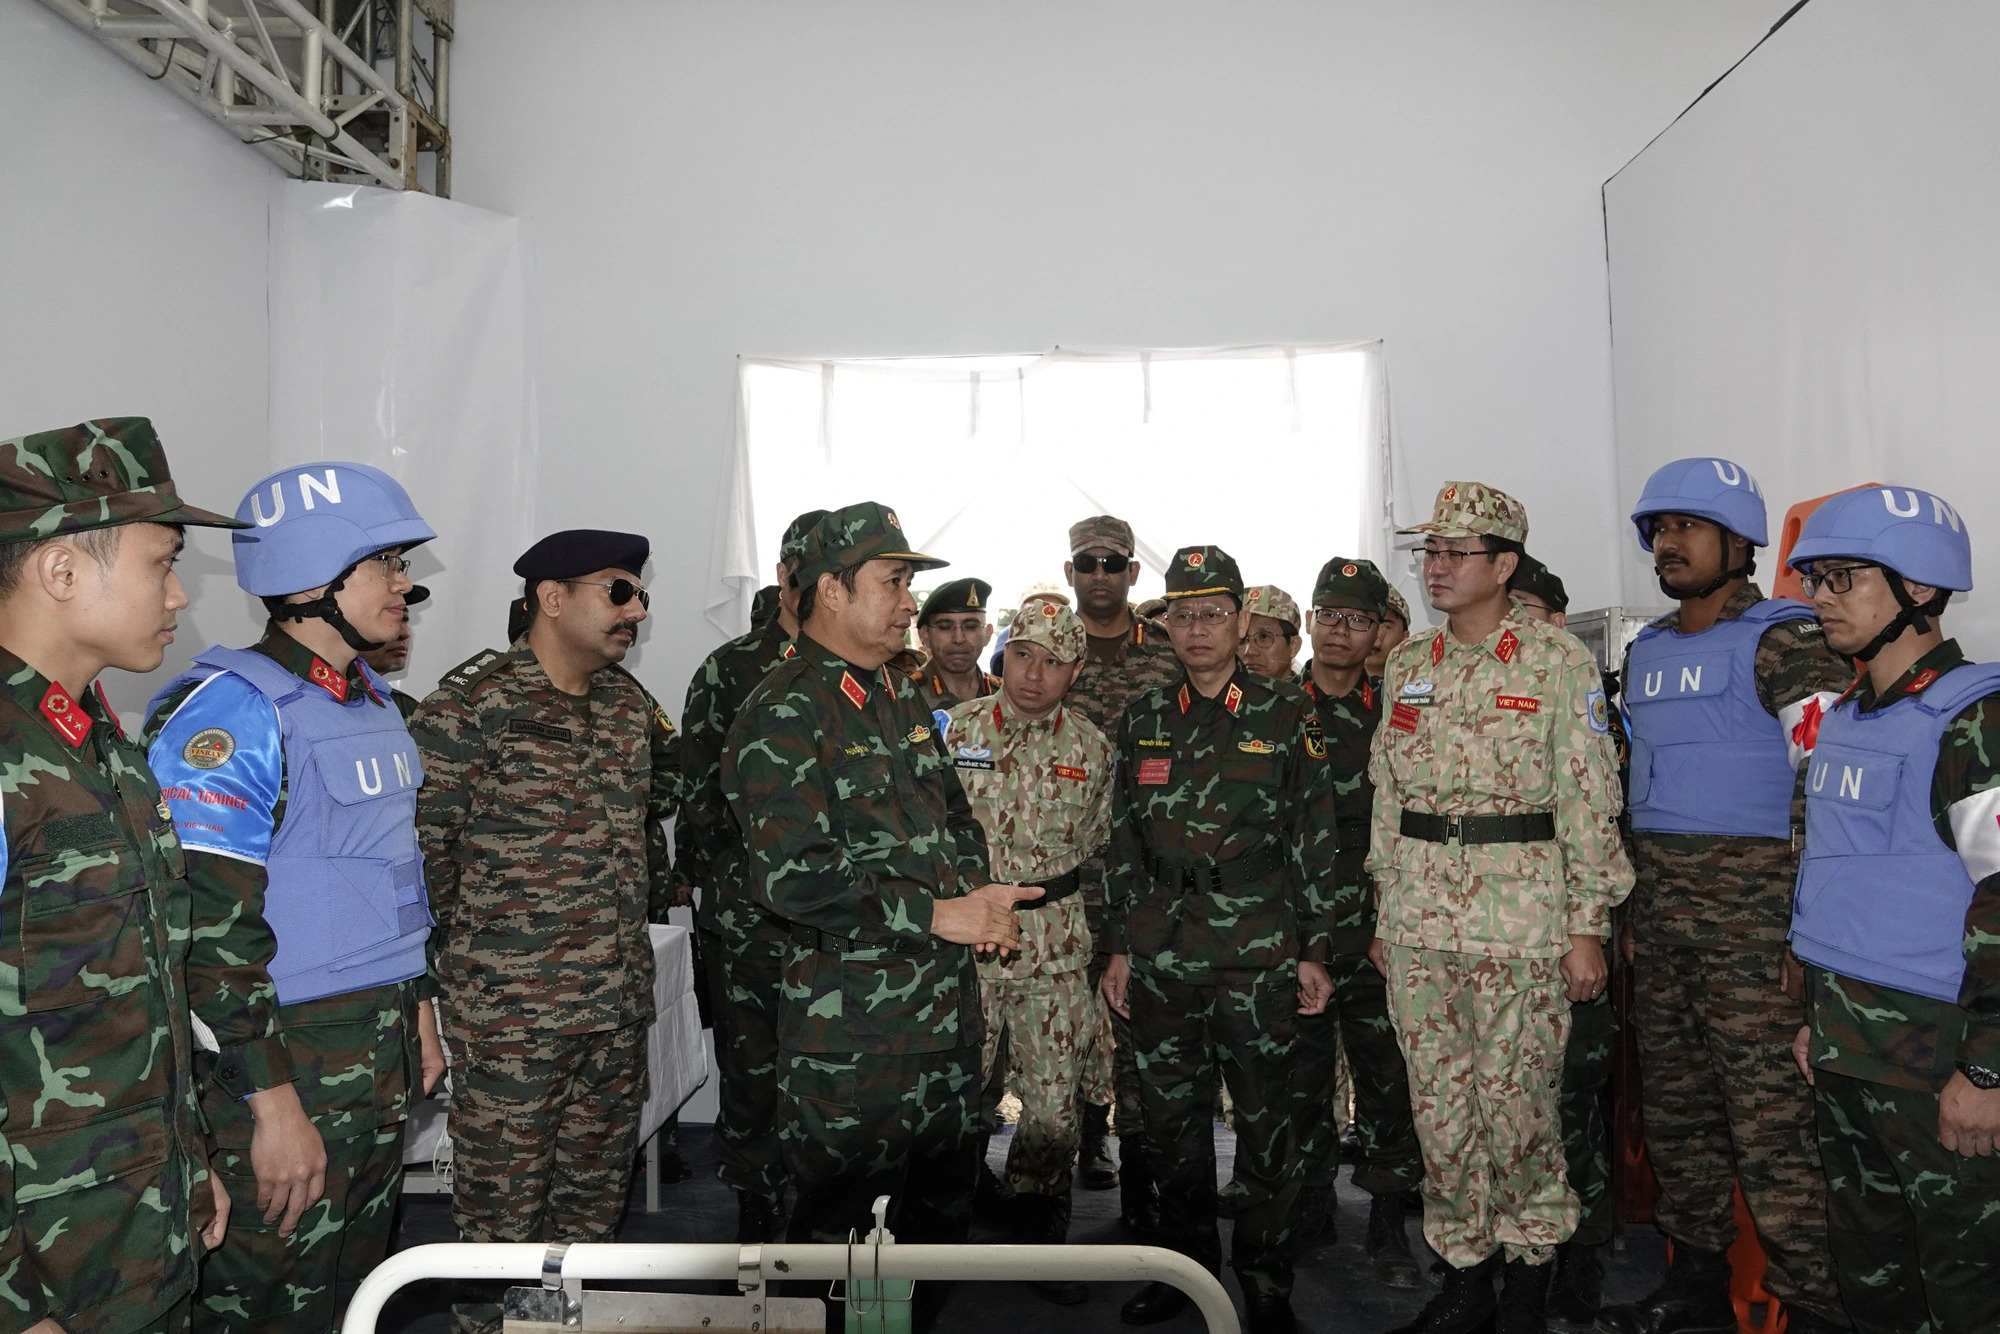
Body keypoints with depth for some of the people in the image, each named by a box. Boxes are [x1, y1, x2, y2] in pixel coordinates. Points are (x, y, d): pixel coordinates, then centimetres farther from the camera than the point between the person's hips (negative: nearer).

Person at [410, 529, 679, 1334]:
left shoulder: (630, 705, 9)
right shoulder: (472, 705, -13)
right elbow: (420, 842, -13)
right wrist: (466, 949, -6)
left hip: (620, 997, 7)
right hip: (511, 1005, -6)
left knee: (599, 1178, 18)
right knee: (504, 1186, 7)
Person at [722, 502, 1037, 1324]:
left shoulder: (903, 702, 14)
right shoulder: (784, 716, -14)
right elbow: (791, 875, -24)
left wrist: (977, 899, 3)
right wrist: (934, 915, -20)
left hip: (947, 1005, 8)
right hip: (851, 1024, -8)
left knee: (942, 1202, 21)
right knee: (835, 1213, 6)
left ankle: (922, 1318, 40)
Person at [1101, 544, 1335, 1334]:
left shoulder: (1285, 715, 1)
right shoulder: (1143, 720, 9)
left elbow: (1314, 841, 1)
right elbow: (1123, 841, 11)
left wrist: (1313, 951, -2)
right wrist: (1119, 948, 8)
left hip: (1257, 953, -3)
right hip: (1161, 953, 3)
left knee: (1265, 1117, 4)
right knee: (1171, 1116, 11)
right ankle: (1185, 1262, 29)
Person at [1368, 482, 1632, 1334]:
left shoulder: (1557, 662, -4)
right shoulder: (1407, 664, 10)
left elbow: (1590, 800, -5)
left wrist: (1587, 927, -8)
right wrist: (1384, 910, 14)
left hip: (1520, 915, -4)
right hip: (1417, 918, 5)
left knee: (1514, 1099, 1)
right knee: (1439, 1102, 10)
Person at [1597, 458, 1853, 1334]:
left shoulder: (1781, 642, -8)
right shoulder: (1647, 652, 15)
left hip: (1749, 901, -7)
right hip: (1659, 907, 8)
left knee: (1770, 1112, -6)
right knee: (1673, 1097, 15)